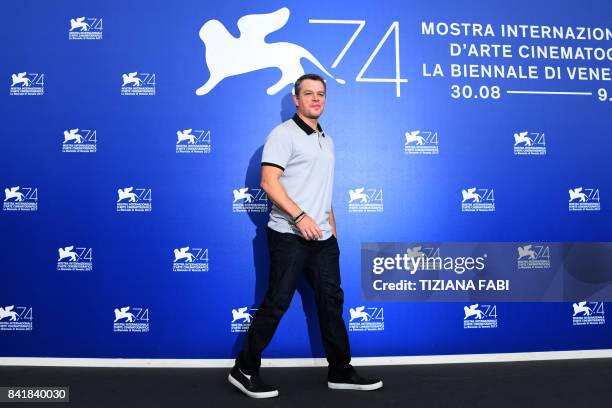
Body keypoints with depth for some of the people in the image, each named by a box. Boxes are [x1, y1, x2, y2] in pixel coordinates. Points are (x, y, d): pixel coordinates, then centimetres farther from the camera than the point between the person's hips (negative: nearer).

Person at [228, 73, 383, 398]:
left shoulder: (326, 140, 19)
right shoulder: (284, 133, -5)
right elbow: (268, 182, -16)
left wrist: (332, 228, 18)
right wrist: (300, 217, -23)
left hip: (322, 237, 8)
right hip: (289, 235, -8)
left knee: (331, 300, 10)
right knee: (276, 303, -3)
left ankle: (340, 371, 23)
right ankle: (245, 370, 14)